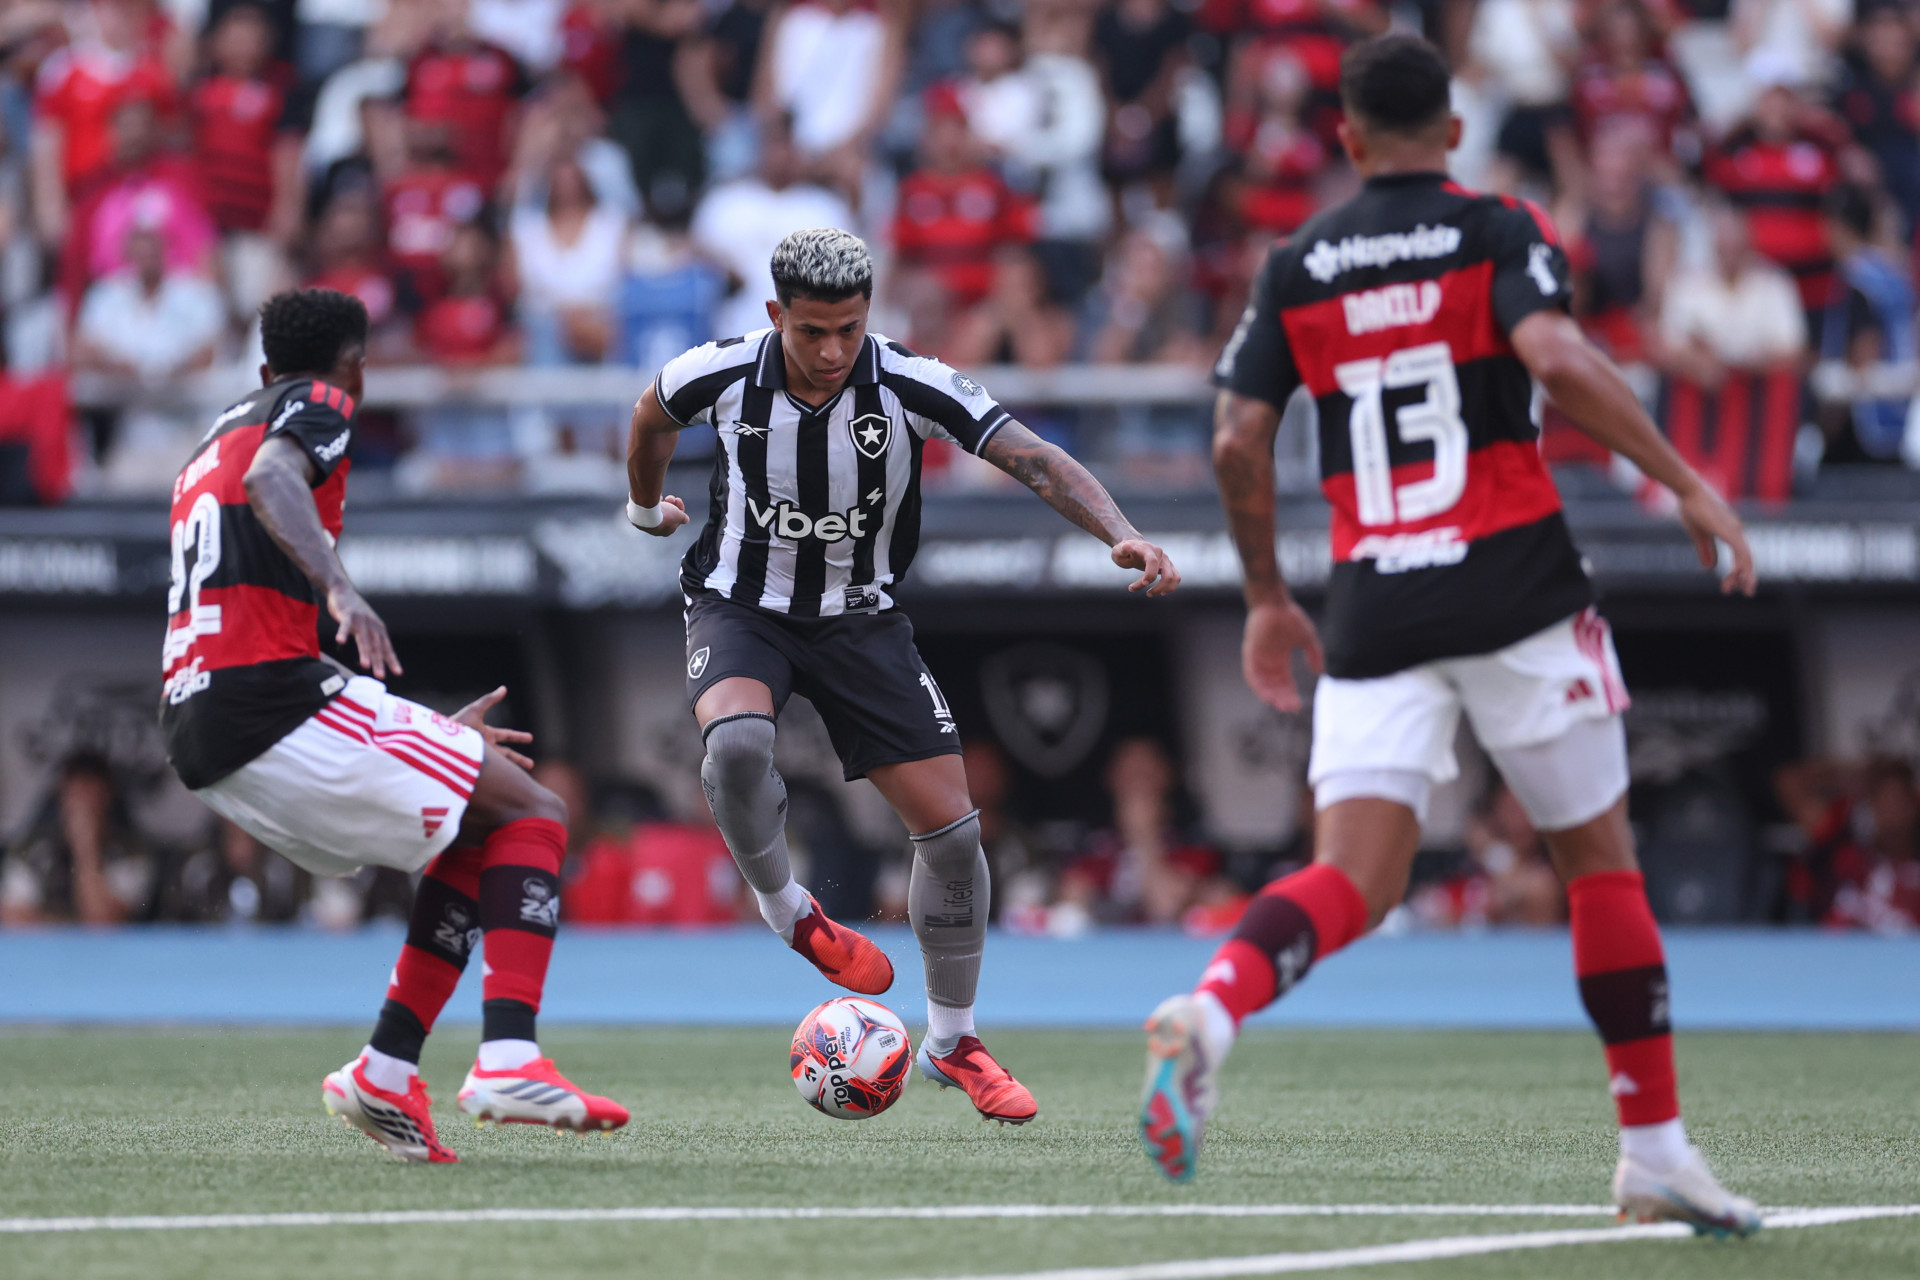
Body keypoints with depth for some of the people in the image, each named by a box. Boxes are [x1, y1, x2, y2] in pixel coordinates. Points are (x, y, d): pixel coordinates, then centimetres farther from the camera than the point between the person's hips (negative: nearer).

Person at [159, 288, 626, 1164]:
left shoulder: (211, 442, 31)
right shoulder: (319, 405, 5)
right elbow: (270, 479, -19)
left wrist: (433, 732, 35)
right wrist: (339, 589, -36)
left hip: (197, 730, 9)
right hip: (268, 702, -9)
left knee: (473, 838, 21)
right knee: (532, 815, -2)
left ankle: (385, 1073, 8)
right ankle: (509, 1061, -20)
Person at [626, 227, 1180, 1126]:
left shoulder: (912, 388, -20)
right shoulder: (721, 376, -17)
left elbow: (1036, 462, -25)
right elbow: (652, 416, 8)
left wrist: (1123, 538, -42)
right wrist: (645, 507, 26)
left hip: (859, 618, 1)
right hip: (740, 606, -1)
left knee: (951, 828, -5)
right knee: (737, 740, -35)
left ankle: (951, 1042, 16)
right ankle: (786, 911, -6)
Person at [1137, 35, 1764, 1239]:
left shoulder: (1297, 267, 10)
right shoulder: (1499, 232, 1)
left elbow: (1238, 439, 6)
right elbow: (1553, 352, -17)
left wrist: (1268, 598, 18)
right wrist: (1688, 482, -12)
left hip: (1374, 601, 2)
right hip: (1517, 587, -2)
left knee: (1353, 880, -3)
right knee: (1602, 859, 11)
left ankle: (1213, 1007, -34)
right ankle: (1656, 1150, 13)